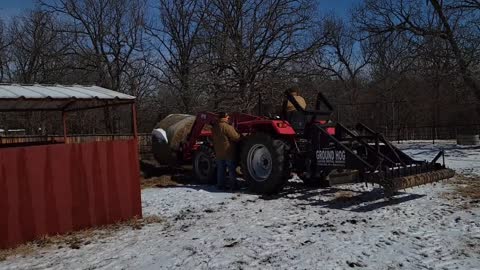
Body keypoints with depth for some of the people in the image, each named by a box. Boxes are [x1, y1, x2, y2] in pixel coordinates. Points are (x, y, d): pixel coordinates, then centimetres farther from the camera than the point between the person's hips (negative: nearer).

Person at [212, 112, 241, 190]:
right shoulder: (227, 127, -17)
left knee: (220, 169, 13)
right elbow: (236, 138, -17)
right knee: (232, 170, 3)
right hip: (228, 153, -6)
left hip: (218, 153, 7)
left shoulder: (214, 128, 6)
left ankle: (220, 185, 16)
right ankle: (233, 186, 6)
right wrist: (241, 136, 2)